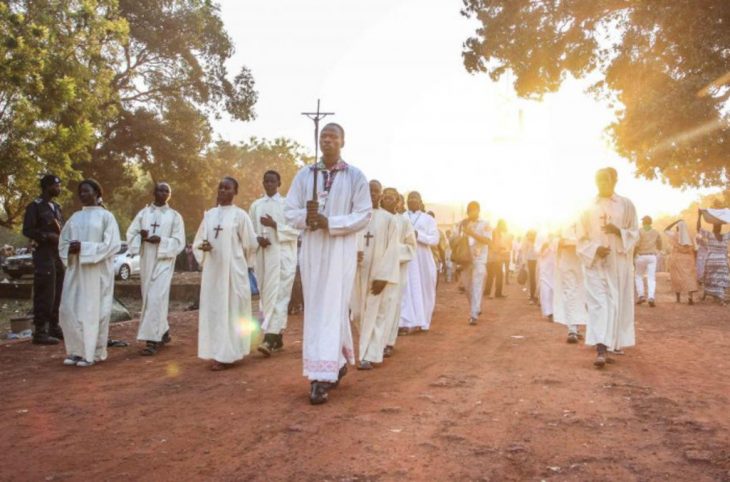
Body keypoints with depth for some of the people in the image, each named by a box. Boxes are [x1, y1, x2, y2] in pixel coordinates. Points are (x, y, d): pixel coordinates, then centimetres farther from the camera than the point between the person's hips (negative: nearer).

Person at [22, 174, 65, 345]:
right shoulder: (35, 206, -4)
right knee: (45, 295, -9)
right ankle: (40, 332, -4)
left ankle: (54, 328, 18)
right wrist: (47, 236, -20)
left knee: (58, 294, 10)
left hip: (58, 255, 8)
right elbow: (27, 230, -11)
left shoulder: (56, 207, 18)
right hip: (44, 255, -8)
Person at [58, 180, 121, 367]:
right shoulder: (75, 217, 14)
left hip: (96, 271, -5)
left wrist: (84, 248, -17)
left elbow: (112, 244, -11)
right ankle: (76, 350, 13)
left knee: (93, 310, -1)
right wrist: (69, 250, -9)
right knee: (70, 309, 2)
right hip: (75, 270, 5)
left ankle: (93, 352, 7)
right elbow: (63, 241, 15)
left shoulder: (106, 216, -1)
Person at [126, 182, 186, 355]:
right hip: (146, 261, 4)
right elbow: (130, 234, 6)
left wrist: (161, 241, -18)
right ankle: (163, 332, 26)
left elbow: (179, 242, -3)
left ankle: (152, 340, -11)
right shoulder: (143, 213, 10)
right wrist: (140, 236, -16)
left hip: (164, 262, -4)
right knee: (150, 299, 10)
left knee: (156, 299, -12)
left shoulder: (175, 216, 2)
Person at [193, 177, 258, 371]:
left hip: (233, 270, -5)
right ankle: (218, 353, 14)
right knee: (213, 309, 6)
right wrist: (202, 246, -8)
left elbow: (250, 243, 0)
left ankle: (228, 355, 3)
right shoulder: (209, 215, 10)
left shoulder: (240, 215, -3)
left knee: (231, 309, -2)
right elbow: (198, 240, 13)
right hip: (212, 270, 5)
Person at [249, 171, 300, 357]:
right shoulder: (256, 205, 13)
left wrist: (275, 225, -15)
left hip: (282, 256, -4)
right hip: (262, 256, 5)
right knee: (267, 296, 7)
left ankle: (270, 338, -19)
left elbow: (296, 230, -5)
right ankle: (278, 337, 17)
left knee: (277, 295, -12)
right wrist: (258, 239, -9)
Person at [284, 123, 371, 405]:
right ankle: (338, 362, 28)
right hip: (311, 249, 4)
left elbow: (364, 215, -5)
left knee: (331, 310, -8)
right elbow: (289, 211, 7)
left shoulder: (355, 176, 0)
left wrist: (329, 222, -17)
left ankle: (322, 378, -5)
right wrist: (306, 215, -16)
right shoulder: (304, 175, 8)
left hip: (340, 250, -4)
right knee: (315, 309, 9)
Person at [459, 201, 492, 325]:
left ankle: (474, 315, -14)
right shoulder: (463, 224, 12)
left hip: (479, 260, -4)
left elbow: (488, 240, -10)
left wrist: (472, 233, -19)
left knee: (477, 287, -11)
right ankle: (476, 308, 31)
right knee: (468, 287, 10)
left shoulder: (484, 224, 2)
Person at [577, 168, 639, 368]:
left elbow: (634, 233, 3)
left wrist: (618, 232, -17)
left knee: (617, 303, 7)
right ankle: (601, 349, -13)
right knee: (598, 303, -9)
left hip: (619, 263, 1)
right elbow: (582, 238, 4)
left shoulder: (626, 205, 4)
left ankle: (615, 342, 26)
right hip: (595, 263, 0)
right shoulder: (588, 207, 5)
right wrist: (595, 249, -15)